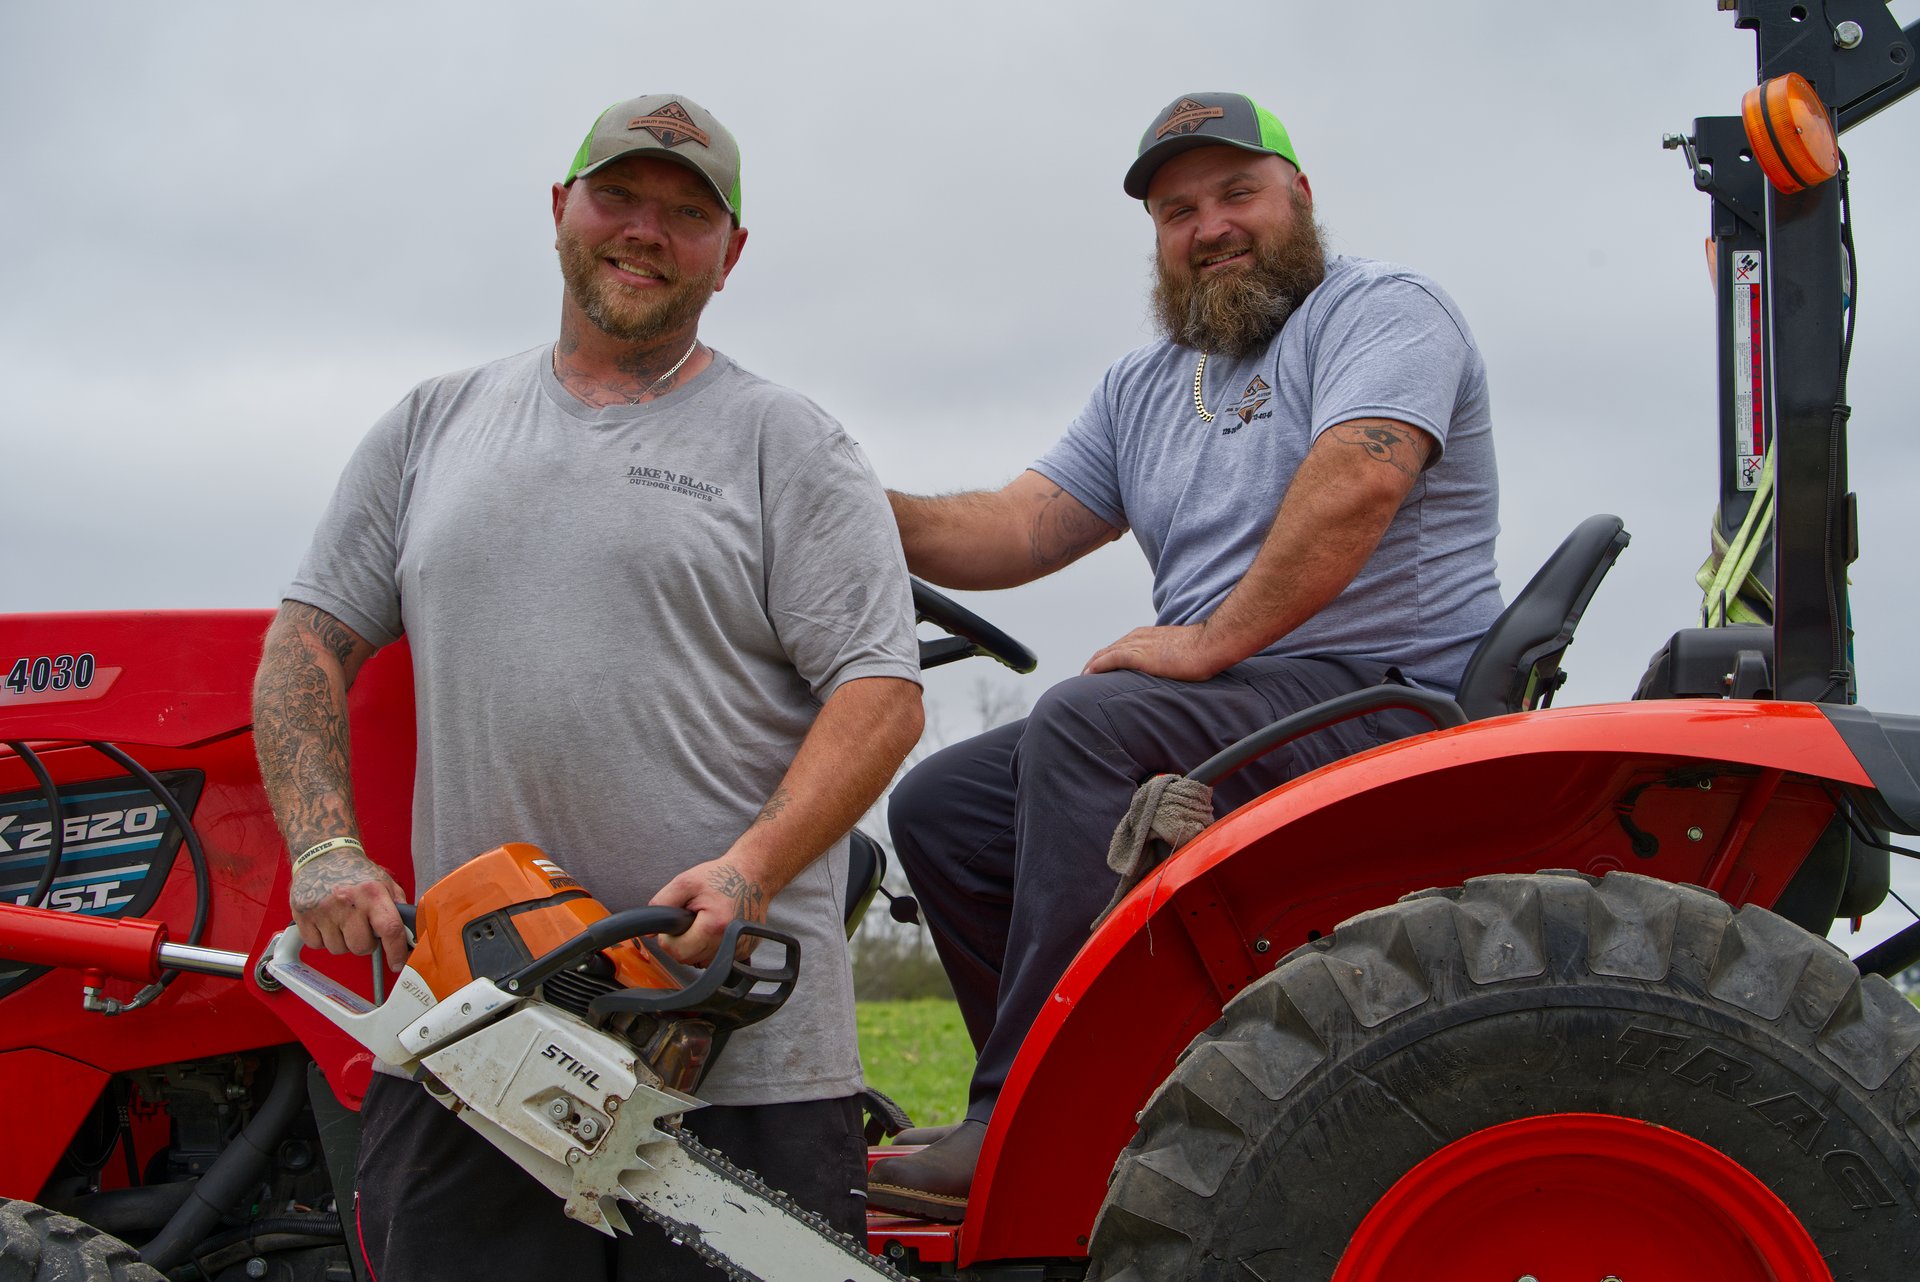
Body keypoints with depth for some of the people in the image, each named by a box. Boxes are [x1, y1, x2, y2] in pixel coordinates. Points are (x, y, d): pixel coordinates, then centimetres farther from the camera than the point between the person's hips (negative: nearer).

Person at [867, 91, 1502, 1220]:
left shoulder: (1382, 309, -3)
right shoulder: (1143, 388, 21)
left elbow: (1355, 484, -22)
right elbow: (1022, 527, 9)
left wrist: (1213, 640, -25)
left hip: (1389, 700, -9)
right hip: (1226, 714, 9)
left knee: (1089, 724, -31)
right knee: (942, 807, -1)